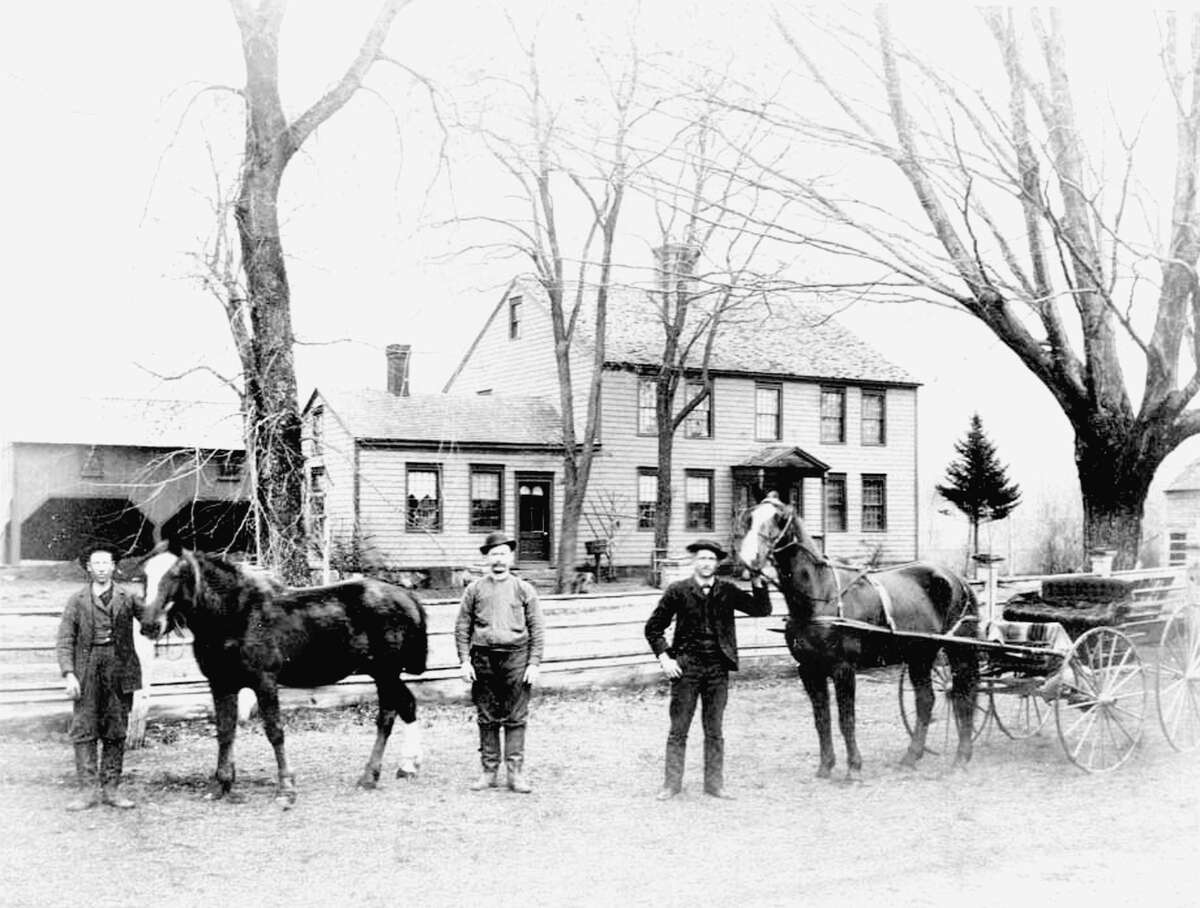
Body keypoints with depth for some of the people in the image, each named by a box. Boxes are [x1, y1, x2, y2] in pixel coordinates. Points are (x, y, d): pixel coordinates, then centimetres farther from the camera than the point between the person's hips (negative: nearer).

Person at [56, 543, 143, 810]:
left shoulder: (128, 598, 9)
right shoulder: (77, 601, 8)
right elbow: (65, 640, 3)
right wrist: (69, 674, -7)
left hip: (119, 671, 0)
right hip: (87, 672, 0)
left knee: (116, 733, 4)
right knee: (83, 731, -3)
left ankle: (110, 788, 11)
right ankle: (88, 789, 1)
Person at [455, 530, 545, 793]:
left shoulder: (524, 589, 5)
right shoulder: (475, 589, 6)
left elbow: (537, 629, 4)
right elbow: (462, 627, 6)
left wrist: (534, 663, -3)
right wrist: (464, 660, -2)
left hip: (516, 658, -1)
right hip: (483, 659, 1)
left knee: (516, 719, 1)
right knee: (487, 719, 7)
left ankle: (516, 773, 6)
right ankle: (489, 772, 15)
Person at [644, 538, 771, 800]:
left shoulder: (727, 591, 4)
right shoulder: (677, 591, -1)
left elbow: (762, 610, 0)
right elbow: (653, 628, 4)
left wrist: (758, 583, -14)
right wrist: (664, 658, -6)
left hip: (718, 667, 2)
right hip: (685, 665, -2)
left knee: (714, 730, 10)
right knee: (678, 729, 4)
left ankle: (714, 784, 19)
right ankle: (672, 784, 13)